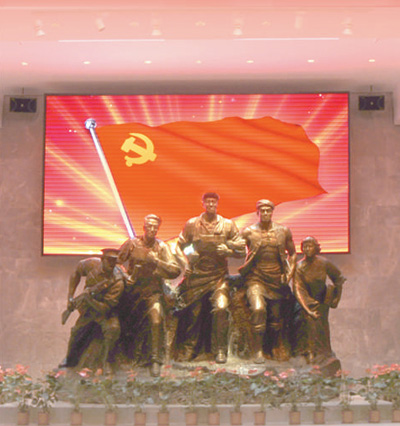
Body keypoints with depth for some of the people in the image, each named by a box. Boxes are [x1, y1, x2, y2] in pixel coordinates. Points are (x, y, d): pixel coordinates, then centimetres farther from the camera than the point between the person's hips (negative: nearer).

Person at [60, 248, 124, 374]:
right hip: (87, 310, 4)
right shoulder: (92, 264, -21)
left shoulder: (117, 282, -31)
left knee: (113, 328, -30)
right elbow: (76, 273, 0)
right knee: (76, 332, 13)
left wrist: (89, 299, -43)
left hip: (105, 311, -3)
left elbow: (105, 308, -30)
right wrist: (70, 298, -4)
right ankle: (70, 360, 43)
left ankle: (104, 361, -11)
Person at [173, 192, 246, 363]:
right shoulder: (192, 224, 3)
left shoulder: (228, 225, 3)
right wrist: (189, 254, -4)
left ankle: (220, 350, -4)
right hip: (197, 275, 1)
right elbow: (181, 245, 14)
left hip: (219, 275, 0)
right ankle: (187, 350, 15)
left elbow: (242, 250, 5)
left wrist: (227, 250, -13)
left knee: (221, 308, -16)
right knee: (192, 311, 1)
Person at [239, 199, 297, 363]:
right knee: (258, 309, -25)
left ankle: (276, 348, 30)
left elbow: (292, 253, 17)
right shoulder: (248, 232, -2)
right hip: (256, 279, -3)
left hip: (277, 280, 3)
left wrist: (290, 272, 6)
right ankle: (258, 350, -16)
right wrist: (243, 268, -9)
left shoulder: (283, 231, 6)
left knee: (277, 316, 9)